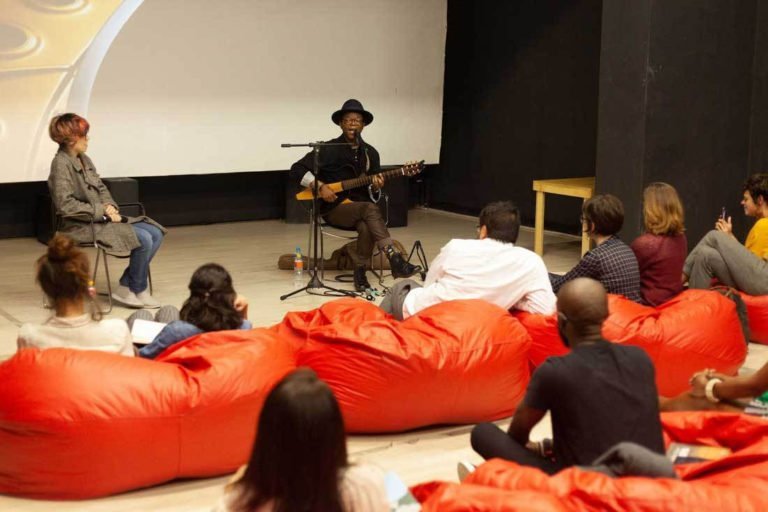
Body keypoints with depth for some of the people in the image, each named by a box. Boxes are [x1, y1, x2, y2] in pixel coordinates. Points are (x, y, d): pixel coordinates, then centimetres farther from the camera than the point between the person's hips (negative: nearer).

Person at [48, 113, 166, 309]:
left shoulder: (84, 160, 12)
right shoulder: (61, 164, -14)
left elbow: (101, 189, 18)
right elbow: (65, 205, -22)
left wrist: (110, 207, -4)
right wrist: (101, 210, -17)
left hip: (101, 218, 9)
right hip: (82, 226, -9)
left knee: (155, 233, -2)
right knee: (144, 239, -21)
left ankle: (127, 286, 0)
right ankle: (137, 290, -1)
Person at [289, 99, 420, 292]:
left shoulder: (370, 153, 11)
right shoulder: (329, 149, -4)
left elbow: (372, 187, 18)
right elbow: (297, 170, -7)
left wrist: (376, 185, -6)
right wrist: (320, 186, -17)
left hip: (361, 208, 4)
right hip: (334, 208, -4)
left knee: (367, 226, -34)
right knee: (370, 209, -35)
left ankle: (360, 272, -18)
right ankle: (395, 261, -44)